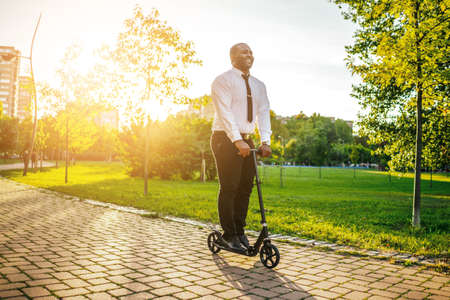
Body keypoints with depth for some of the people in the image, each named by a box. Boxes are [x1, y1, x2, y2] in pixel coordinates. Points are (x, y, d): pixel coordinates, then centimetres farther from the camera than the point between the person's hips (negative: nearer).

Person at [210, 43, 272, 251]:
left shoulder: (258, 85, 16)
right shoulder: (223, 81, -5)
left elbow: (263, 113, 7)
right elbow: (225, 112, -16)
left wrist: (265, 141, -8)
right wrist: (237, 141, -26)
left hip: (247, 141, 7)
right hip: (226, 139, -6)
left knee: (246, 187, 7)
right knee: (229, 187, -6)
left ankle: (239, 232, 19)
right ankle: (229, 235, 5)